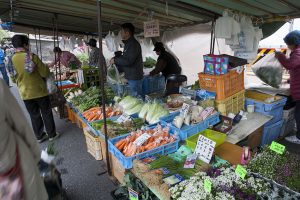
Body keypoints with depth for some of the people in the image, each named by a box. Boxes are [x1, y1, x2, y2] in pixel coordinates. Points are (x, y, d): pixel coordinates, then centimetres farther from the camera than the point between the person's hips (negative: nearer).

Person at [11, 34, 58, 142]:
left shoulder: (11, 60, -5)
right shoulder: (32, 57, -15)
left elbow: (13, 78, 5)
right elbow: (45, 73, -13)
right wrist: (45, 67, 8)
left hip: (25, 93, 3)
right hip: (39, 90, -3)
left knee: (34, 115, 15)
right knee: (46, 113, 11)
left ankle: (39, 136, 26)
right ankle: (52, 134, 21)